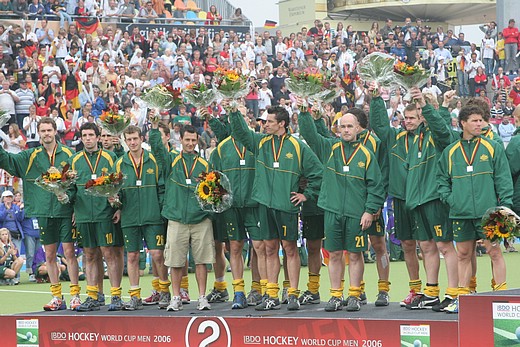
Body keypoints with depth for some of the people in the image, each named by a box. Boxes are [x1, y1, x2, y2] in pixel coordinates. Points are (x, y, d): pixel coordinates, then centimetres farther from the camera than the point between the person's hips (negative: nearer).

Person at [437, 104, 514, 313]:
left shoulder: (492, 148, 3)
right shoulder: (450, 152, 10)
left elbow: (503, 178, 1)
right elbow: (442, 178, 18)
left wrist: (506, 205, -7)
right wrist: (448, 198, 2)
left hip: (487, 210, -3)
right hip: (461, 213, 3)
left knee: (494, 251, -3)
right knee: (463, 254, 8)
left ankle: (501, 295, 2)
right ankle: (462, 297, 13)